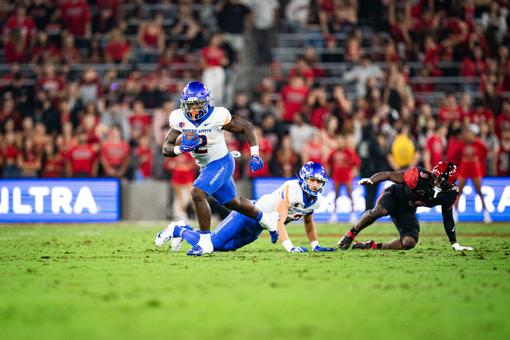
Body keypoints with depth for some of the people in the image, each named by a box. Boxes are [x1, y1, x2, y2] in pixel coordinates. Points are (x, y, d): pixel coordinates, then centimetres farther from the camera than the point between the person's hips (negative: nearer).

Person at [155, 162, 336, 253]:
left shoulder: (316, 200, -2)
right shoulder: (292, 189, -28)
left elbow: (308, 223, 17)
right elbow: (279, 222, -29)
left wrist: (315, 246, 10)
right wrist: (289, 247, -35)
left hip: (256, 229, 8)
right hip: (248, 214, -8)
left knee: (224, 247, 7)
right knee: (211, 243, -12)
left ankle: (185, 230, 27)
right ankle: (179, 230, 15)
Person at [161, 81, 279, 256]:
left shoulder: (217, 116, -23)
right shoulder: (179, 119, -11)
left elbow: (247, 127, -12)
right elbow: (166, 148, -11)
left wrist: (255, 155, -17)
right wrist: (181, 148, -33)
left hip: (221, 163, -7)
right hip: (205, 167, 7)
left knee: (197, 193, -26)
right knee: (232, 202, 22)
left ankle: (205, 242, -18)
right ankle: (266, 218, 48)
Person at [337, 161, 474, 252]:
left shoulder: (449, 194, -15)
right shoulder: (420, 177, -32)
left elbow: (448, 219, 1)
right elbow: (388, 175, -26)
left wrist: (454, 244, 4)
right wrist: (370, 180, -43)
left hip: (406, 212, 5)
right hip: (394, 196, -5)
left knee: (409, 242, -17)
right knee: (379, 211, -39)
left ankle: (373, 246, -2)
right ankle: (350, 235, -19)